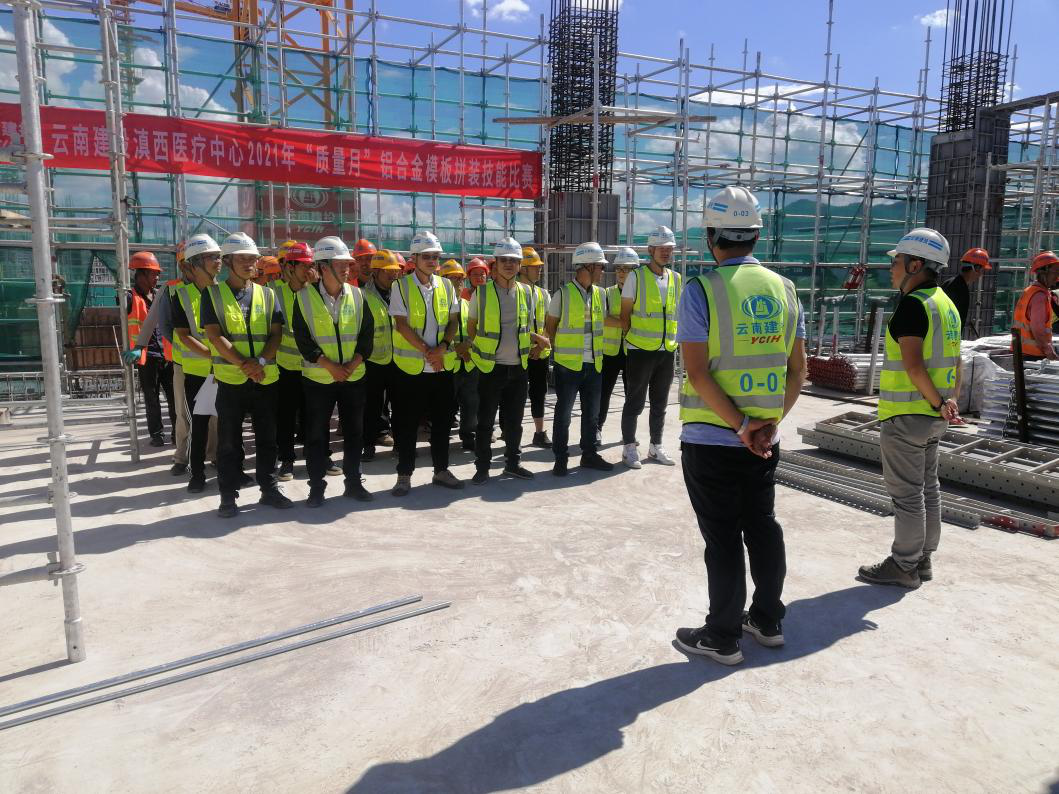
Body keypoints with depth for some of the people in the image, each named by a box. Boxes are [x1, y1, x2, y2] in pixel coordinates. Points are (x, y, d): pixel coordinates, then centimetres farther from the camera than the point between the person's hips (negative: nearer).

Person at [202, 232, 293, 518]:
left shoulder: (267, 294, 10)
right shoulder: (214, 294, 1)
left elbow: (276, 333, 2)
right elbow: (214, 335, -9)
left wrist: (260, 361, -15)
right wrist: (243, 364, -19)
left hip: (266, 378, 3)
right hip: (230, 379, -3)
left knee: (267, 437, 11)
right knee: (229, 441, 4)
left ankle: (269, 488, 23)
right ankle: (228, 496, 14)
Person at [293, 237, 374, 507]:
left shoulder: (357, 295, 3)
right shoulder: (304, 297, -5)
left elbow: (367, 334, 2)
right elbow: (303, 339, -9)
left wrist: (352, 365, -10)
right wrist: (331, 366, -15)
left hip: (354, 377, 3)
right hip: (318, 378, -3)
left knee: (354, 432, 9)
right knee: (316, 434, 4)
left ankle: (353, 482, 22)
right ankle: (316, 487, 16)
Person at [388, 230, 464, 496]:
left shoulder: (445, 285, 7)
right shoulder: (402, 286, -5)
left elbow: (453, 321, 7)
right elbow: (401, 324, -11)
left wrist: (442, 348, -10)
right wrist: (427, 351, -16)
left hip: (443, 364, 4)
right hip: (410, 366, -4)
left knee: (442, 420, 11)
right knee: (406, 423, 3)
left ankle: (441, 470, 24)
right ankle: (404, 474, 14)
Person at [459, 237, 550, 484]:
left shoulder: (526, 292, 6)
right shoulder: (481, 292, -5)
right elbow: (471, 327, 6)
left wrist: (535, 338, 2)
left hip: (518, 367, 4)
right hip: (491, 367, -3)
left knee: (514, 420, 13)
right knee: (485, 421, 3)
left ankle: (513, 462, 27)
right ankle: (482, 467, 15)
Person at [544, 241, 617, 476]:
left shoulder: (599, 293, 9)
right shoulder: (563, 293, -7)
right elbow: (550, 325, 0)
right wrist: (558, 349, -1)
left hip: (594, 364, 5)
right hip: (568, 364, -5)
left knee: (592, 412, 12)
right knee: (563, 412, 3)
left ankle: (589, 454, 25)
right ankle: (560, 458, 14)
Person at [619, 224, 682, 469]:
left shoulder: (676, 279, 10)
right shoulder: (636, 277, -5)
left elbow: (676, 314, 16)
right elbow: (625, 314, -2)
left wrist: (674, 342, 9)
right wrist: (632, 340, -3)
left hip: (667, 351, 5)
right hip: (640, 350, -5)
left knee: (660, 403, 14)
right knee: (635, 402, 3)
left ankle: (656, 447, 26)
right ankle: (629, 448, 14)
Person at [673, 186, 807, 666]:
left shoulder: (701, 290, -12)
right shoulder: (783, 289, 5)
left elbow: (698, 374, -18)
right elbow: (798, 371, 4)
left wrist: (741, 426, -14)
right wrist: (768, 423, -3)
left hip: (711, 439, -5)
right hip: (766, 439, 5)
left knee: (722, 537, 5)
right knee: (763, 526, 18)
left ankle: (722, 637, 18)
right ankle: (768, 621, 33)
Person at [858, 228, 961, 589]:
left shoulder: (912, 304, -17)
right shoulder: (946, 304, 12)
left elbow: (913, 364, -24)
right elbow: (955, 362, 16)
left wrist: (939, 402, -15)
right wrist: (951, 400, 19)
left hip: (906, 414, -9)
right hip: (933, 416, 9)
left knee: (906, 492, -1)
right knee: (927, 487, 15)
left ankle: (904, 566, 9)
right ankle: (922, 560, 26)